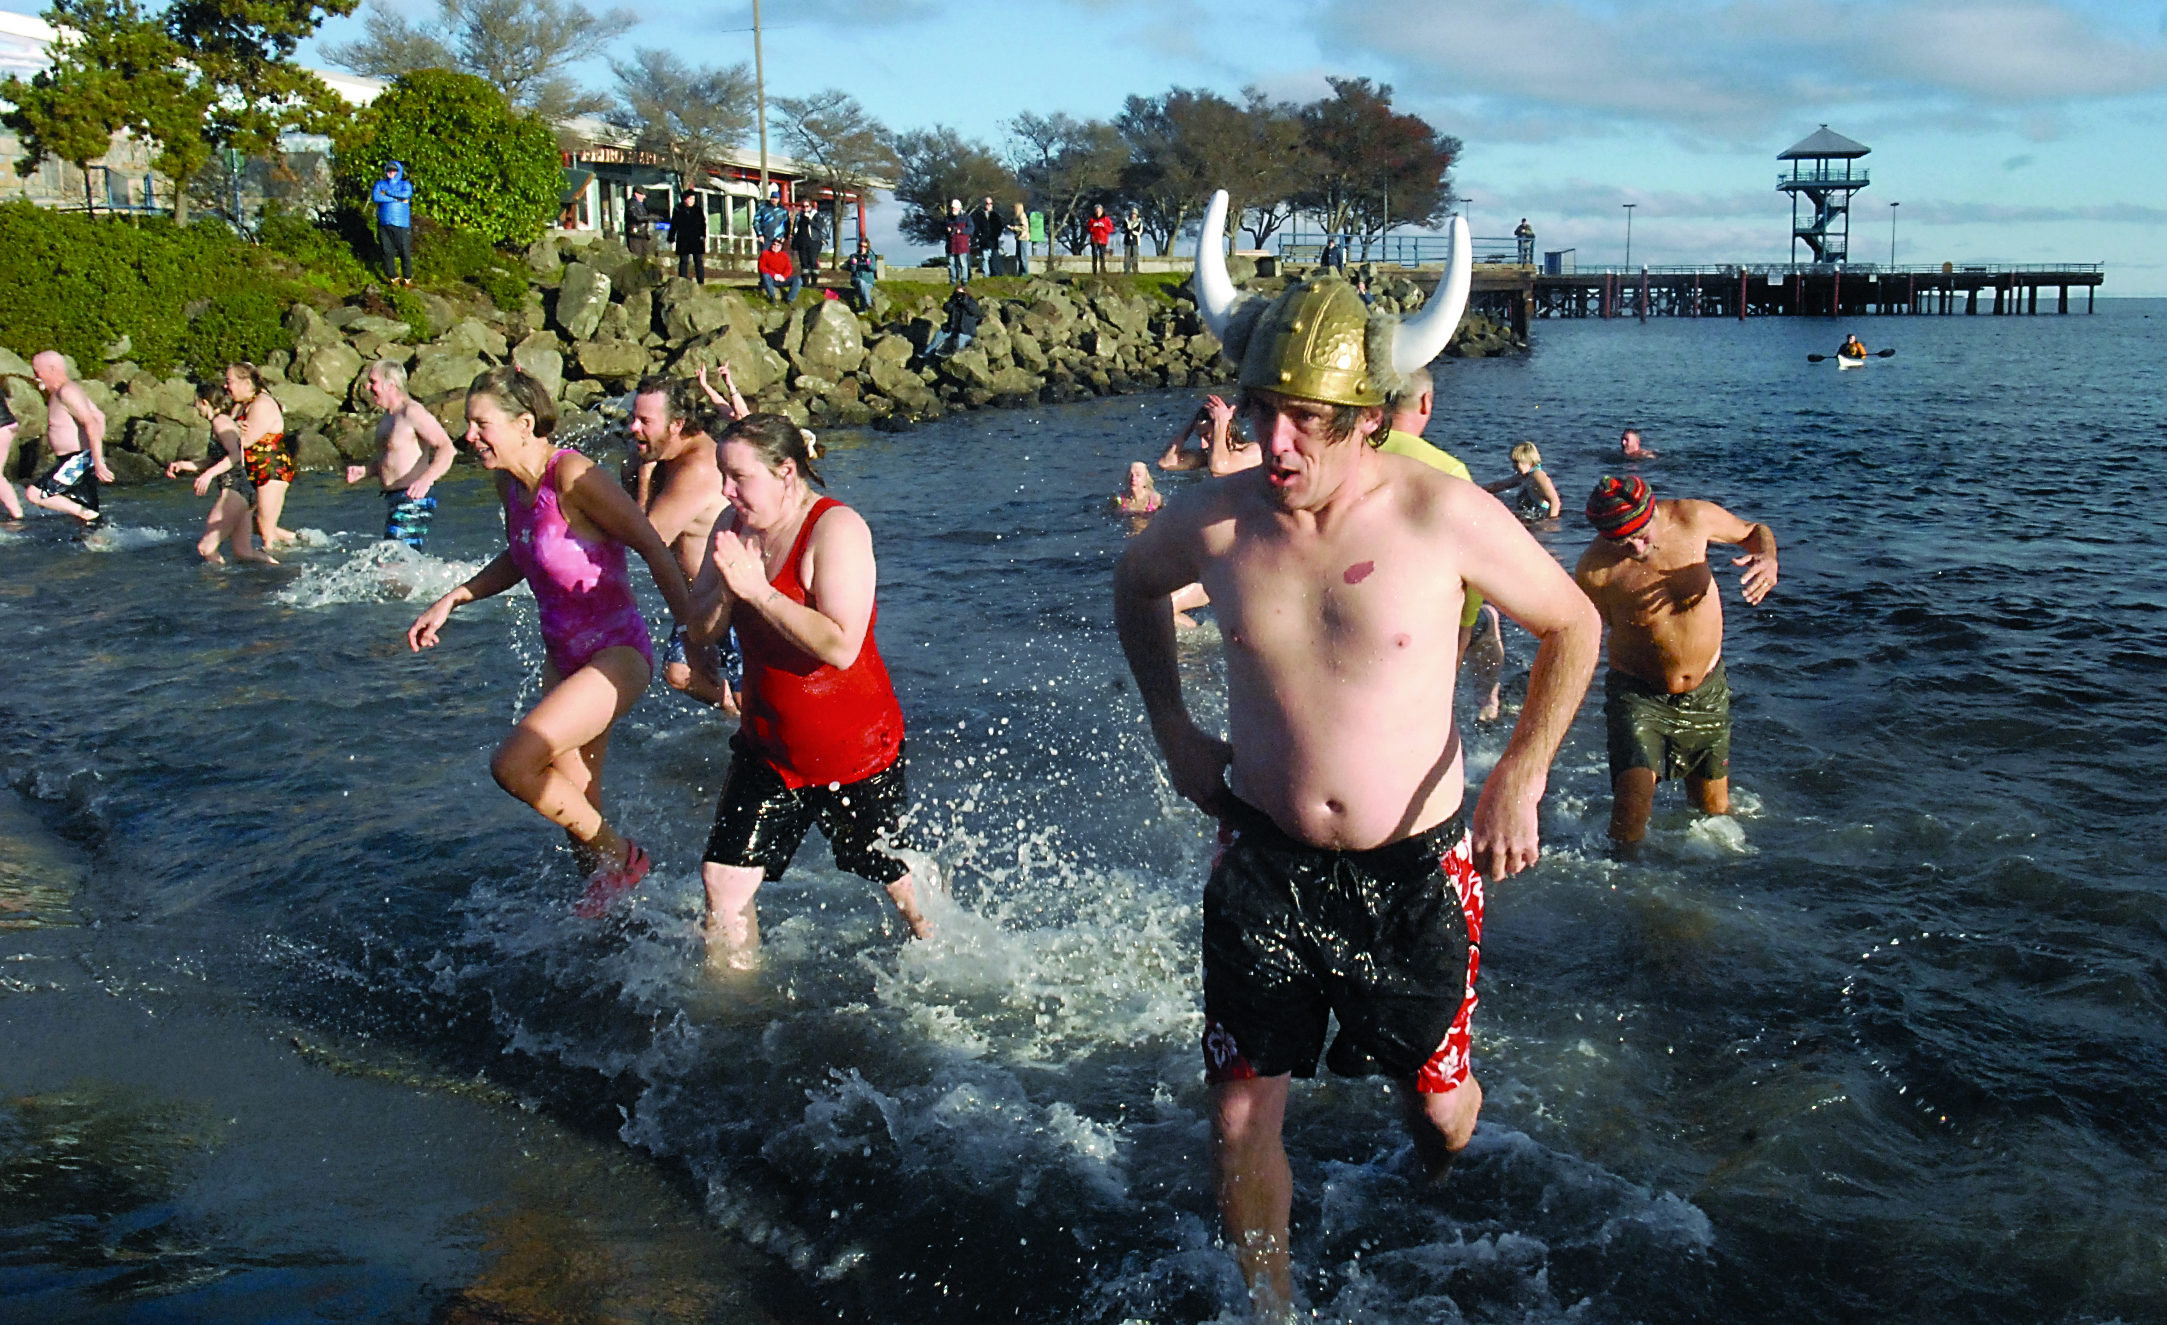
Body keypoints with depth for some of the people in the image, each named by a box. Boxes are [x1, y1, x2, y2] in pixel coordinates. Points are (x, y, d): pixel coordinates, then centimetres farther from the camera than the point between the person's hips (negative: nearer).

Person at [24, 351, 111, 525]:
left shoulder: (67, 392, -15)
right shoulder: (60, 392, 16)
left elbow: (91, 423, -26)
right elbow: (99, 416, 25)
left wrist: (98, 462, -32)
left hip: (78, 462, -10)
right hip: (75, 461, 10)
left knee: (34, 493, -16)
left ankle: (85, 513, -14)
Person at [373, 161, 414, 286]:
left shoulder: (405, 184, 11)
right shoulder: (380, 184, 14)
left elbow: (406, 194, -13)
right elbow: (375, 197, -5)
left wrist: (387, 192, -7)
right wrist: (397, 198, -7)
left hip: (402, 225, -2)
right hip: (384, 224, 2)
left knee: (405, 252, -5)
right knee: (388, 252, 1)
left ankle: (407, 278, 8)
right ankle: (393, 277, 12)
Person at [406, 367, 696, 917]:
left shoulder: (573, 476, -22)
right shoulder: (510, 482, 3)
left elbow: (653, 547, -20)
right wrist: (450, 601, 13)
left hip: (617, 655, -8)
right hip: (563, 657, 9)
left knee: (511, 764, -19)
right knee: (576, 806, 14)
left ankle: (619, 856, 2)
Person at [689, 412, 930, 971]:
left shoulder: (837, 528, -21)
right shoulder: (736, 527, 1)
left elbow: (841, 646, -32)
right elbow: (700, 631, 2)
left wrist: (757, 589, -30)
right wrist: (727, 590, -19)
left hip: (857, 748, -5)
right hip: (769, 746, 6)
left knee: (894, 873, 15)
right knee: (723, 877, -1)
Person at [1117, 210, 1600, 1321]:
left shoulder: (1444, 516, -16)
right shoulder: (1211, 521, -10)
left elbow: (1572, 626, -1)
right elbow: (1134, 583, 14)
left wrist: (1521, 777, -9)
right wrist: (1173, 730, 7)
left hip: (1416, 870, -1)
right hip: (1265, 864, 1)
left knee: (1440, 1102, 15)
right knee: (1240, 1118, 4)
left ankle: (1436, 1204, 53)